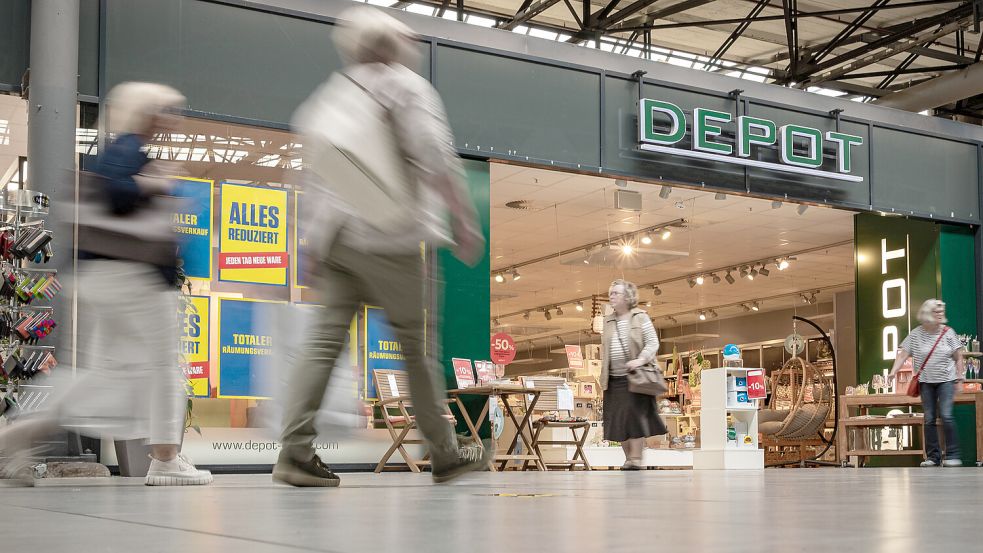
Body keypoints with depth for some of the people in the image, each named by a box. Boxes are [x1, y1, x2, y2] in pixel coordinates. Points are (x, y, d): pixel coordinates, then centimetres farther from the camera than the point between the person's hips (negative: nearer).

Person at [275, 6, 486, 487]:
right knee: (418, 344, 2)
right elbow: (436, 159, -11)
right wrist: (464, 221, -8)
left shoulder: (327, 98, 23)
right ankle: (445, 454, 12)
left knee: (326, 338, 0)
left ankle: (295, 451, -12)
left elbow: (315, 180, 21)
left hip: (336, 239, 6)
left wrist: (316, 245, 23)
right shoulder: (405, 87, 1)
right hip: (391, 236, -6)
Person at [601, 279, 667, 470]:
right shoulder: (608, 322, 15)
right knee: (619, 421, 4)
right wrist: (603, 377, 12)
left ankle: (636, 459, -7)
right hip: (615, 379, 6)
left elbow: (653, 343, -6)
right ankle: (628, 458, 13)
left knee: (635, 417, -11)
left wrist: (640, 360, -22)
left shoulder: (640, 317, -1)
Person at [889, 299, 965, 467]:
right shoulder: (916, 334, -1)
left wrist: (959, 378, -3)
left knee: (946, 415, -14)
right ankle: (932, 457, 9)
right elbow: (903, 354, -4)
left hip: (946, 380, -2)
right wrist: (893, 371, -17)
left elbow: (958, 358, 3)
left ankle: (953, 455, -7)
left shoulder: (948, 333, -1)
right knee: (929, 419, 2)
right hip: (926, 382, 2)